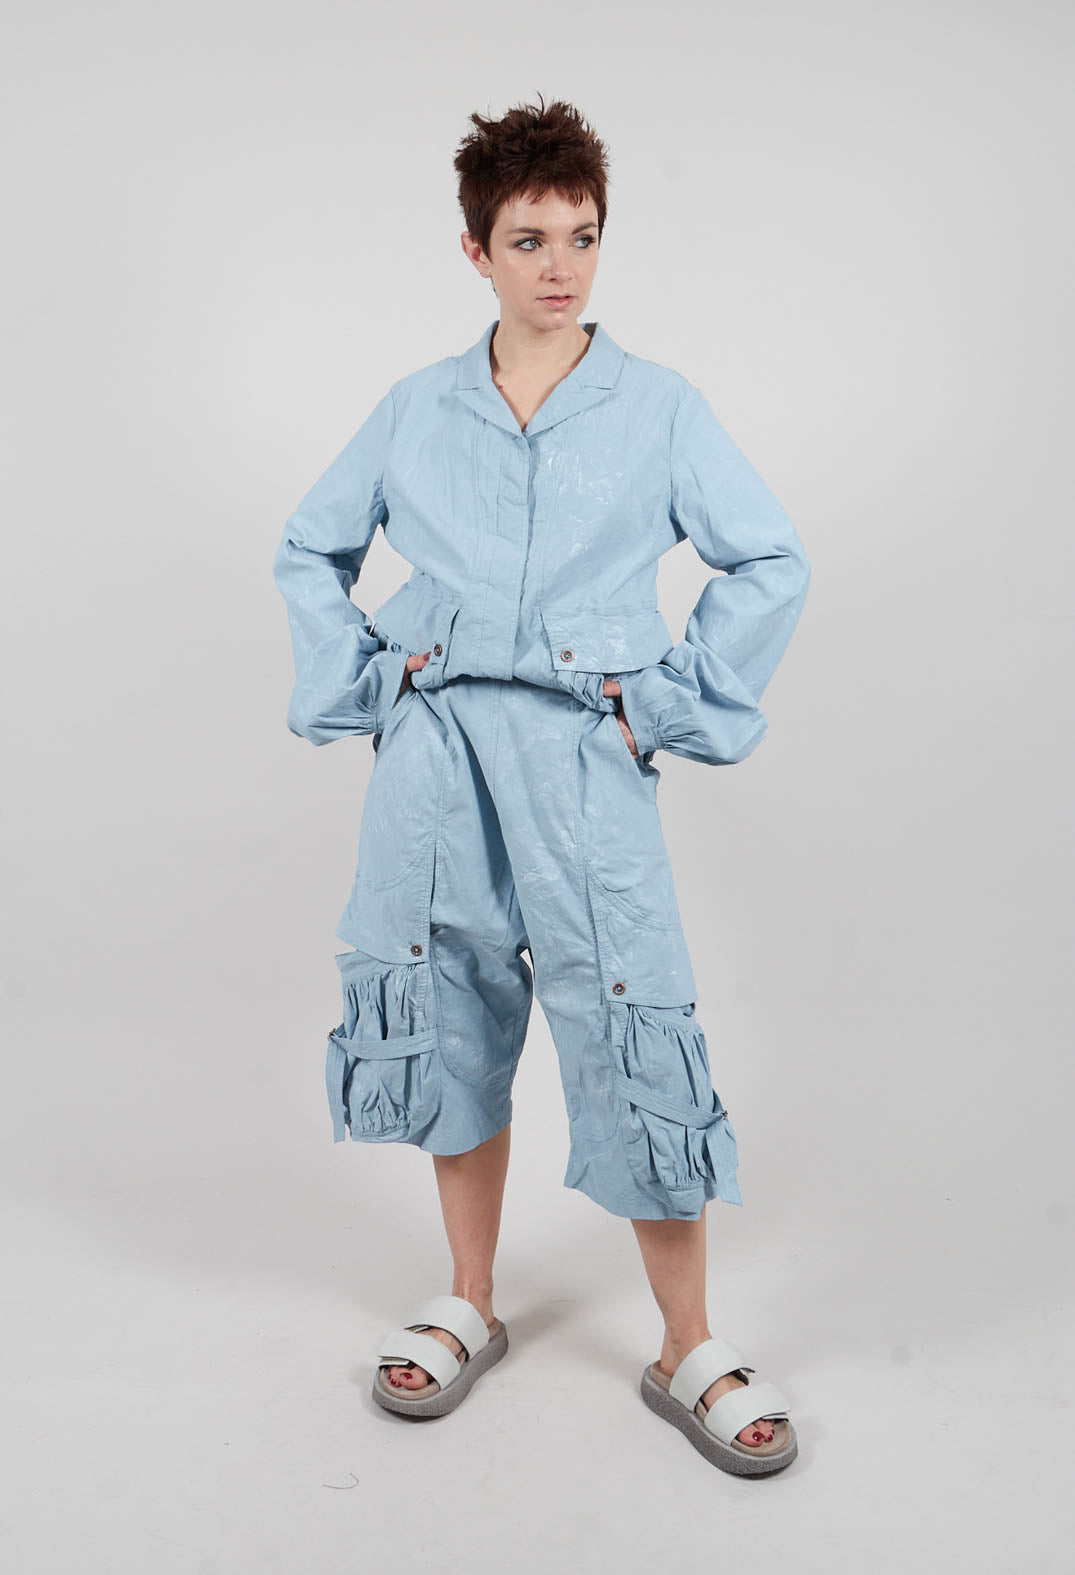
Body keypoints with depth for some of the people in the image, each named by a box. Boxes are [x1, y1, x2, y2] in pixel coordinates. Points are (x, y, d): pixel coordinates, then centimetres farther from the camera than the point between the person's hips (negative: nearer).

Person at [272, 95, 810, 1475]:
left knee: (635, 1040, -5)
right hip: (433, 754, 3)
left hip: (582, 756, -2)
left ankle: (690, 1352, 14)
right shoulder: (416, 411, 9)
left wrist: (674, 704, -1)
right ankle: (469, 1307, 30)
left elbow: (771, 563, 3)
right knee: (450, 1023, 10)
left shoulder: (660, 407, 3)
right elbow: (310, 551, 18)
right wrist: (356, 682, 7)